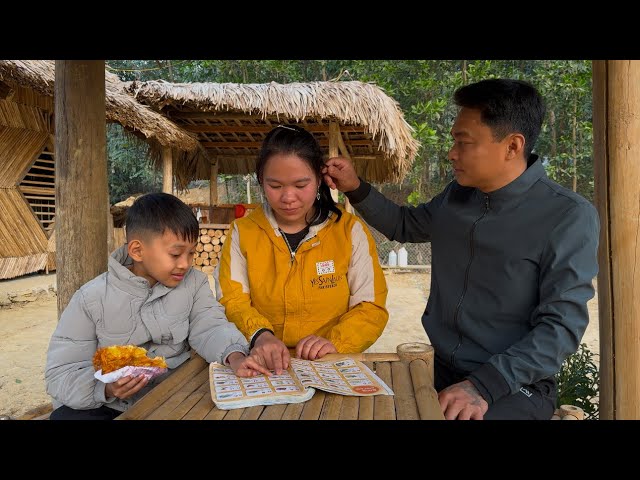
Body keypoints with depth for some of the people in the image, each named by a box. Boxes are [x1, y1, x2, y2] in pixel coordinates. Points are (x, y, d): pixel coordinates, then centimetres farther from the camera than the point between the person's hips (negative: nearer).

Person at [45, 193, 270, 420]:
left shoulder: (193, 282, 0)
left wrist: (234, 356, -32)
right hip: (108, 407, -2)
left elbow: (210, 327, -10)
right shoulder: (92, 299, -10)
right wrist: (106, 388, -29)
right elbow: (60, 374, -9)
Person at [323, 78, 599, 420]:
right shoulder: (457, 195, 5)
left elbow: (561, 326, -16)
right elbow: (405, 226, 22)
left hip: (512, 386, -4)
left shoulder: (568, 217, -12)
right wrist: (356, 189, 8)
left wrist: (483, 386, -26)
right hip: (437, 370, 5)